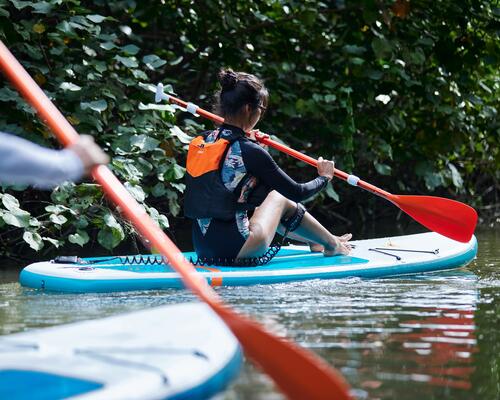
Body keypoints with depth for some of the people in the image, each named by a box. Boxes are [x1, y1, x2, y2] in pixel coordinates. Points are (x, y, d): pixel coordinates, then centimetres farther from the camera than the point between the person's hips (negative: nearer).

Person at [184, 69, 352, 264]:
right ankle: (332, 244, 36)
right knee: (280, 199, 17)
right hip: (235, 251, -7)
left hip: (203, 249, 7)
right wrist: (324, 177, 16)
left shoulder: (198, 143, 3)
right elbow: (297, 193, -3)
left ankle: (316, 241, 51)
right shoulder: (250, 152, -15)